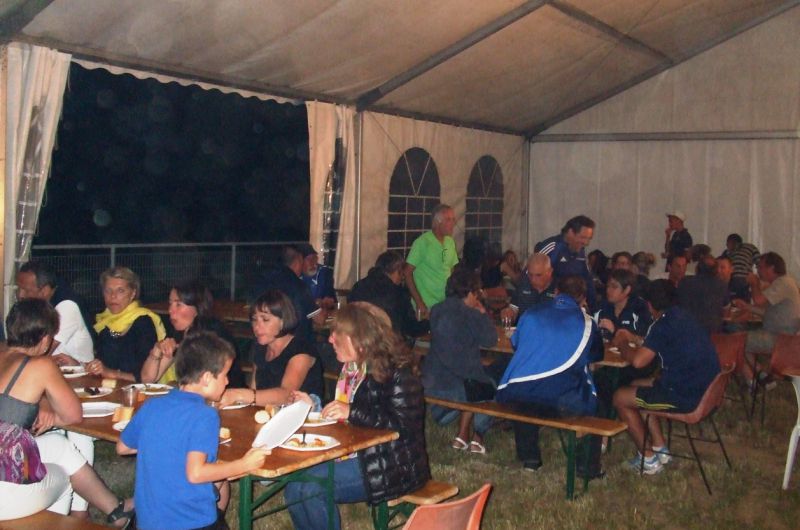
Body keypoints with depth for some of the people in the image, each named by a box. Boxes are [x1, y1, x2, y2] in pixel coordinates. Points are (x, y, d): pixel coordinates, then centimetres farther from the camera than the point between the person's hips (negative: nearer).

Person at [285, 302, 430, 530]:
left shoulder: (398, 372, -15)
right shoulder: (351, 368, 11)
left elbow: (404, 425, -23)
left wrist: (352, 412, -26)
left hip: (393, 467, -8)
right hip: (354, 456, 8)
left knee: (310, 487, -20)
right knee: (294, 484, -9)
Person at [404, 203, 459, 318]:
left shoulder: (450, 242, 7)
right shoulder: (422, 242, -12)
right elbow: (407, 273, -11)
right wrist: (419, 303, -15)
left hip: (447, 304, 6)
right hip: (427, 306, -6)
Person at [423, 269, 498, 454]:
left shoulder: (437, 310, 6)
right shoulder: (471, 315, -16)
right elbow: (490, 339, -6)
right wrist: (483, 313, 5)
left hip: (431, 381, 7)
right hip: (453, 385, -7)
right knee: (490, 384, 21)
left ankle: (462, 437, 30)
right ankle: (477, 438, 26)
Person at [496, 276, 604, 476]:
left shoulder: (531, 313, 14)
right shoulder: (586, 322, 9)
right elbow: (597, 354, 26)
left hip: (514, 395, 2)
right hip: (561, 400, -2)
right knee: (590, 399, 28)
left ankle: (529, 458, 39)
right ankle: (588, 466, 31)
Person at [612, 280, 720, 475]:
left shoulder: (664, 325, -17)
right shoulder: (682, 317, 10)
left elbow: (638, 361, -22)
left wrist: (622, 344, -3)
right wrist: (635, 339, 30)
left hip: (685, 397, -9)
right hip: (704, 389, 9)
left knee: (620, 398, 3)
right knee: (637, 387, 24)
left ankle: (648, 459, 11)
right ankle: (660, 448, 24)